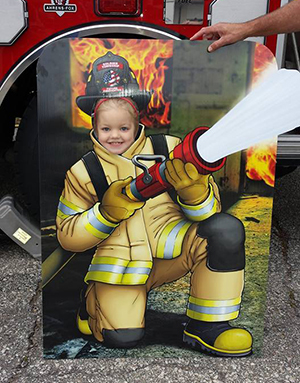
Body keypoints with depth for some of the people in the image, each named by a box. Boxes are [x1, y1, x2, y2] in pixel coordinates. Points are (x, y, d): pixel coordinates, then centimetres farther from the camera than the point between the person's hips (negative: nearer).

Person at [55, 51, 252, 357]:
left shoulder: (167, 148, 1)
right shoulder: (83, 172, 2)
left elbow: (209, 212, 0)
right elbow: (67, 237, 2)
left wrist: (192, 185, -24)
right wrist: (107, 212, -15)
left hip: (172, 251, 1)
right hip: (119, 265, 0)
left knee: (227, 228, -24)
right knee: (122, 337, -17)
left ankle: (206, 326, -9)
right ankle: (96, 302, 21)